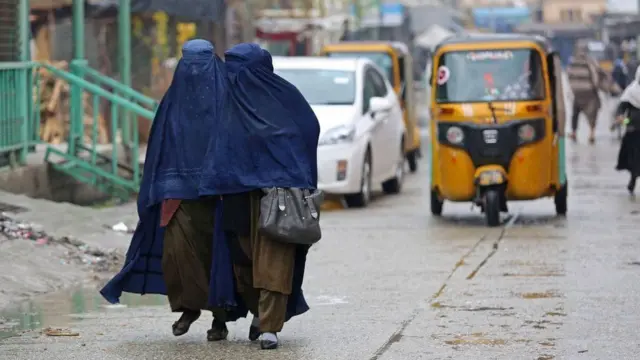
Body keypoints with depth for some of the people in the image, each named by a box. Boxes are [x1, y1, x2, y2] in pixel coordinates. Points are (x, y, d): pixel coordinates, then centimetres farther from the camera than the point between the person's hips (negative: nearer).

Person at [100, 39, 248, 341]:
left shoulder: (226, 100, -1)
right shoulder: (173, 101, 9)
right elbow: (160, 148, 11)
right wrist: (159, 192, 5)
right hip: (179, 190, 2)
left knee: (216, 249, 0)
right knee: (177, 247, -10)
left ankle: (220, 317, 11)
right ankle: (188, 305, 9)